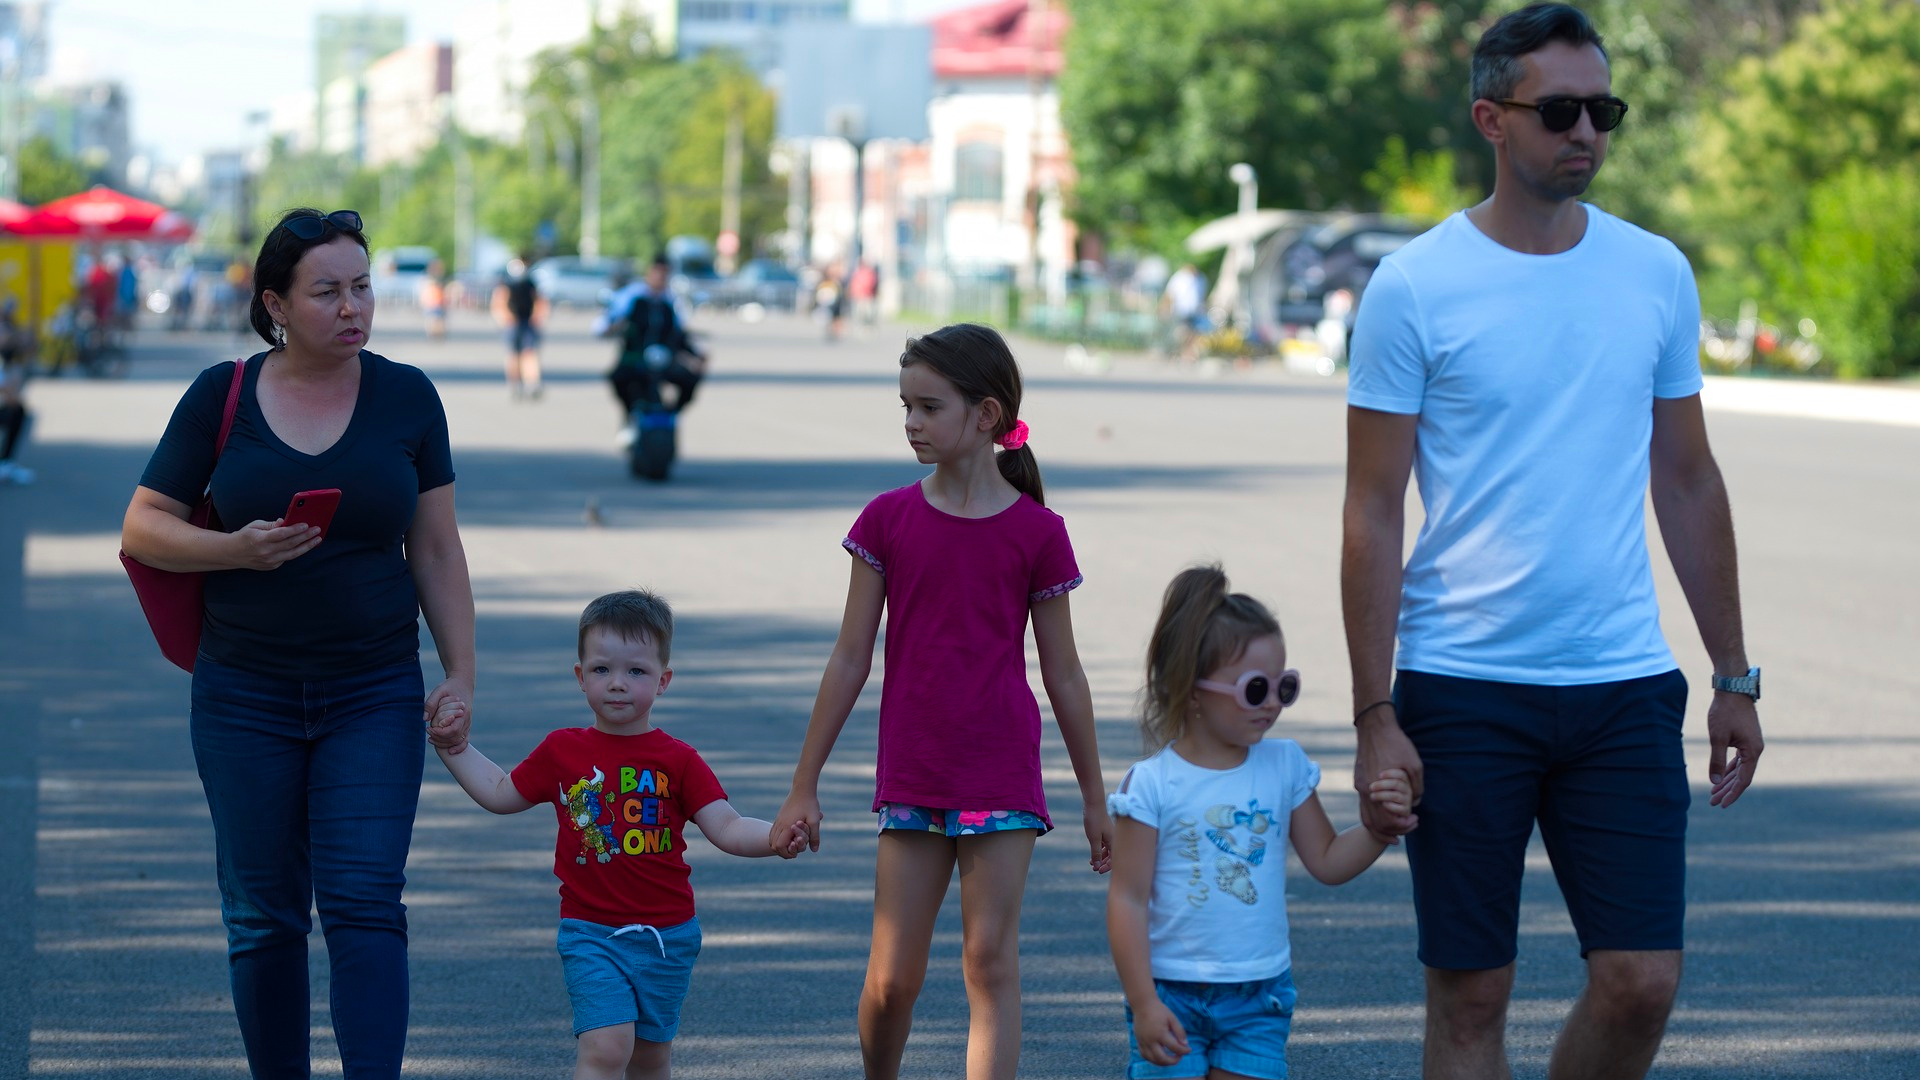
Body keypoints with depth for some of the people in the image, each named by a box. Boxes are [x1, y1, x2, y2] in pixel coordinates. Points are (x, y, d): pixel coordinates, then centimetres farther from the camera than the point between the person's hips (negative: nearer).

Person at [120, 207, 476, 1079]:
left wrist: (461, 675, 0)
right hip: (245, 697, 0)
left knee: (365, 903, -10)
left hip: (374, 695, 0)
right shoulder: (221, 396, -1)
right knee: (263, 914, 5)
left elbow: (438, 551, 6)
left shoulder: (406, 397, 2)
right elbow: (142, 529, 1)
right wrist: (235, 550, -17)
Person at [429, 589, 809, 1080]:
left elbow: (726, 827, -8)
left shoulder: (677, 760, -2)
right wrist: (455, 748, 12)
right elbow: (502, 794, 17)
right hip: (590, 933, -1)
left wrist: (774, 838, -27)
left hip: (666, 935, 1)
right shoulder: (562, 752, 2)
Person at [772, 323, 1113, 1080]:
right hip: (910, 780, 2)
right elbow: (850, 661, 5)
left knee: (991, 961, -6)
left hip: (1002, 778, -2)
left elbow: (1063, 675, 4)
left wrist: (1095, 798, 8)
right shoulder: (888, 520, 2)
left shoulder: (1036, 533, -3)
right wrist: (804, 785, 5)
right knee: (891, 976, 3)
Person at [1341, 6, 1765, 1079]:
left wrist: (1736, 676, 13)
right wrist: (1376, 715, -8)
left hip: (1625, 683, 3)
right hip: (1461, 691, -3)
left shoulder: (1658, 274, 7)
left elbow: (1690, 483, 15)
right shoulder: (1415, 287, -4)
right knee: (1471, 993, 2)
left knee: (1643, 981, -3)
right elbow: (1373, 515, -4)